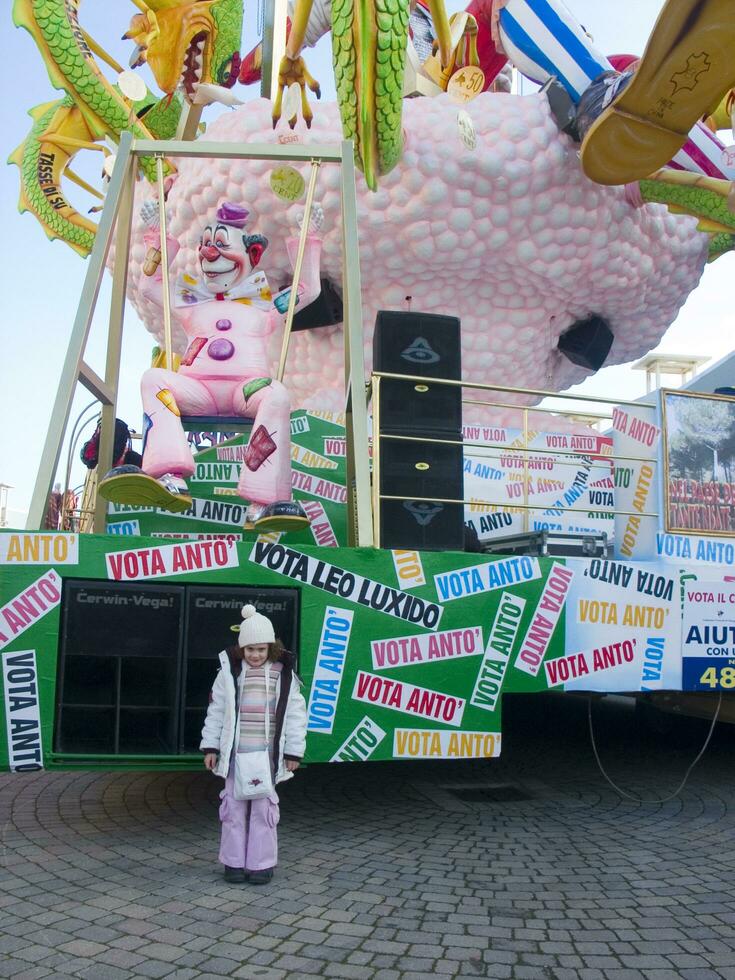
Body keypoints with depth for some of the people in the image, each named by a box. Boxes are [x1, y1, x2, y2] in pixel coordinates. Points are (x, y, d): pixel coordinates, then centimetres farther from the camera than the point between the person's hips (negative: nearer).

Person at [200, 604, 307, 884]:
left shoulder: (284, 673, -2)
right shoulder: (230, 670, 0)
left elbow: (295, 714, 1)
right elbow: (216, 711, 6)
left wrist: (293, 752, 0)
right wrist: (211, 747, 4)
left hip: (268, 753, -1)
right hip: (235, 752, 1)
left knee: (263, 808, 5)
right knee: (235, 807, 8)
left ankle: (261, 864, 16)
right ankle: (234, 862, 20)